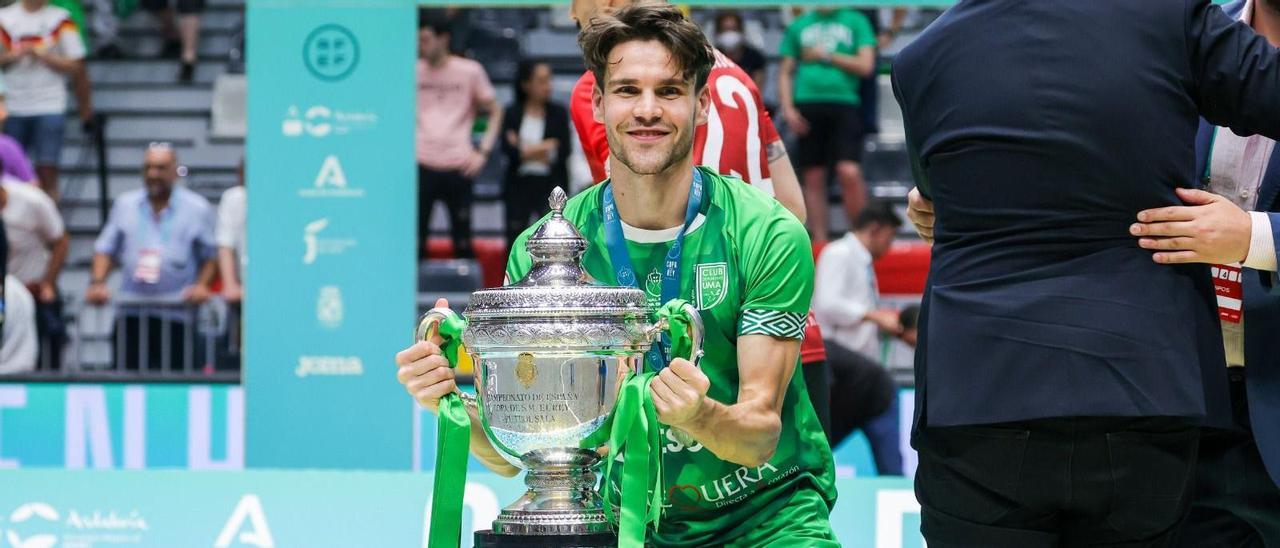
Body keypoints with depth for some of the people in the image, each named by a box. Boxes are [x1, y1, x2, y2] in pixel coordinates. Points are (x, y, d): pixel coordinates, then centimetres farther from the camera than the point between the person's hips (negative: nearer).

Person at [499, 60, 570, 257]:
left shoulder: (558, 113, 2)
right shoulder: (512, 113, 1)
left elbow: (565, 150, -6)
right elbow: (507, 148, -10)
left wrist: (525, 148, -7)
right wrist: (546, 147, -14)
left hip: (549, 184, -1)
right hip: (519, 183, 1)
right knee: (515, 239, 5)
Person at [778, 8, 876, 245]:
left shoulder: (856, 21, 9)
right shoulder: (799, 26, 14)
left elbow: (866, 66, 0)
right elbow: (785, 72, 14)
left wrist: (827, 56, -4)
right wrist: (788, 108, 1)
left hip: (844, 103, -2)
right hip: (807, 105, 2)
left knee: (850, 172, -15)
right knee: (814, 178, 2)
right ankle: (819, 241, 6)